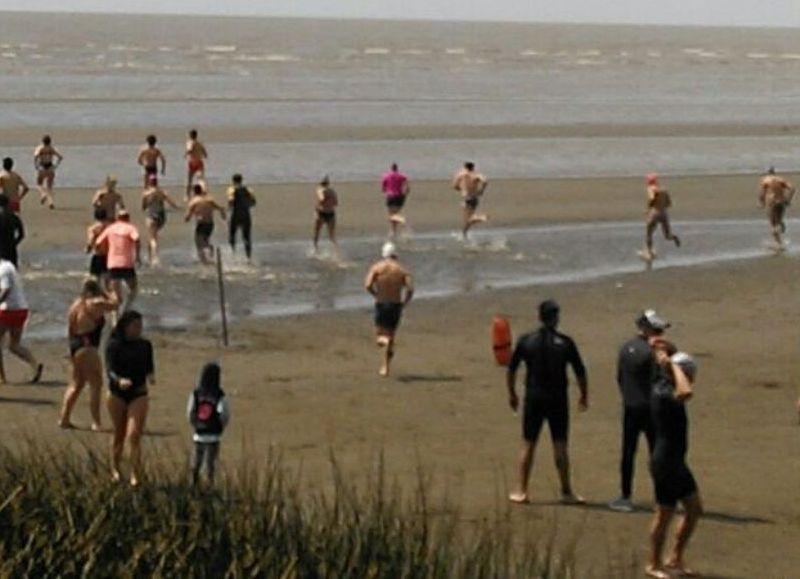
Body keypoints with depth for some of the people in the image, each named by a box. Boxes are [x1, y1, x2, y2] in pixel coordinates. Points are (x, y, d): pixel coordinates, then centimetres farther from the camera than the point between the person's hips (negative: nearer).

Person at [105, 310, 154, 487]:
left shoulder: (145, 345, 2)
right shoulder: (114, 345, -7)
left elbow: (149, 367, 9)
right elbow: (109, 370, -13)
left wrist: (151, 376, -14)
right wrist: (119, 380, -34)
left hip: (139, 394, 1)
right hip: (117, 394, -1)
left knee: (134, 435, -12)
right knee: (119, 435, 13)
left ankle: (136, 476, -15)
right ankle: (115, 469, 35)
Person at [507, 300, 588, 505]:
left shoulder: (526, 341, 0)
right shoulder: (565, 343, -4)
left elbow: (511, 370, 4)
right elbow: (580, 373, -1)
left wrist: (512, 394, 16)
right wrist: (584, 396, 12)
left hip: (533, 398, 1)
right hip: (558, 399, -1)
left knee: (528, 445, 8)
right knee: (560, 445, 4)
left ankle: (521, 491, 9)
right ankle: (566, 492, 5)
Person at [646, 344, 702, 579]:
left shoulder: (663, 386, 6)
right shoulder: (664, 393, -23)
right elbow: (686, 393, -44)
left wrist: (665, 358, 7)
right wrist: (673, 365, -30)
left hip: (676, 462, 10)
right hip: (665, 463, -10)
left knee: (694, 509, 16)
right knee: (664, 515, 2)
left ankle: (676, 559, 25)